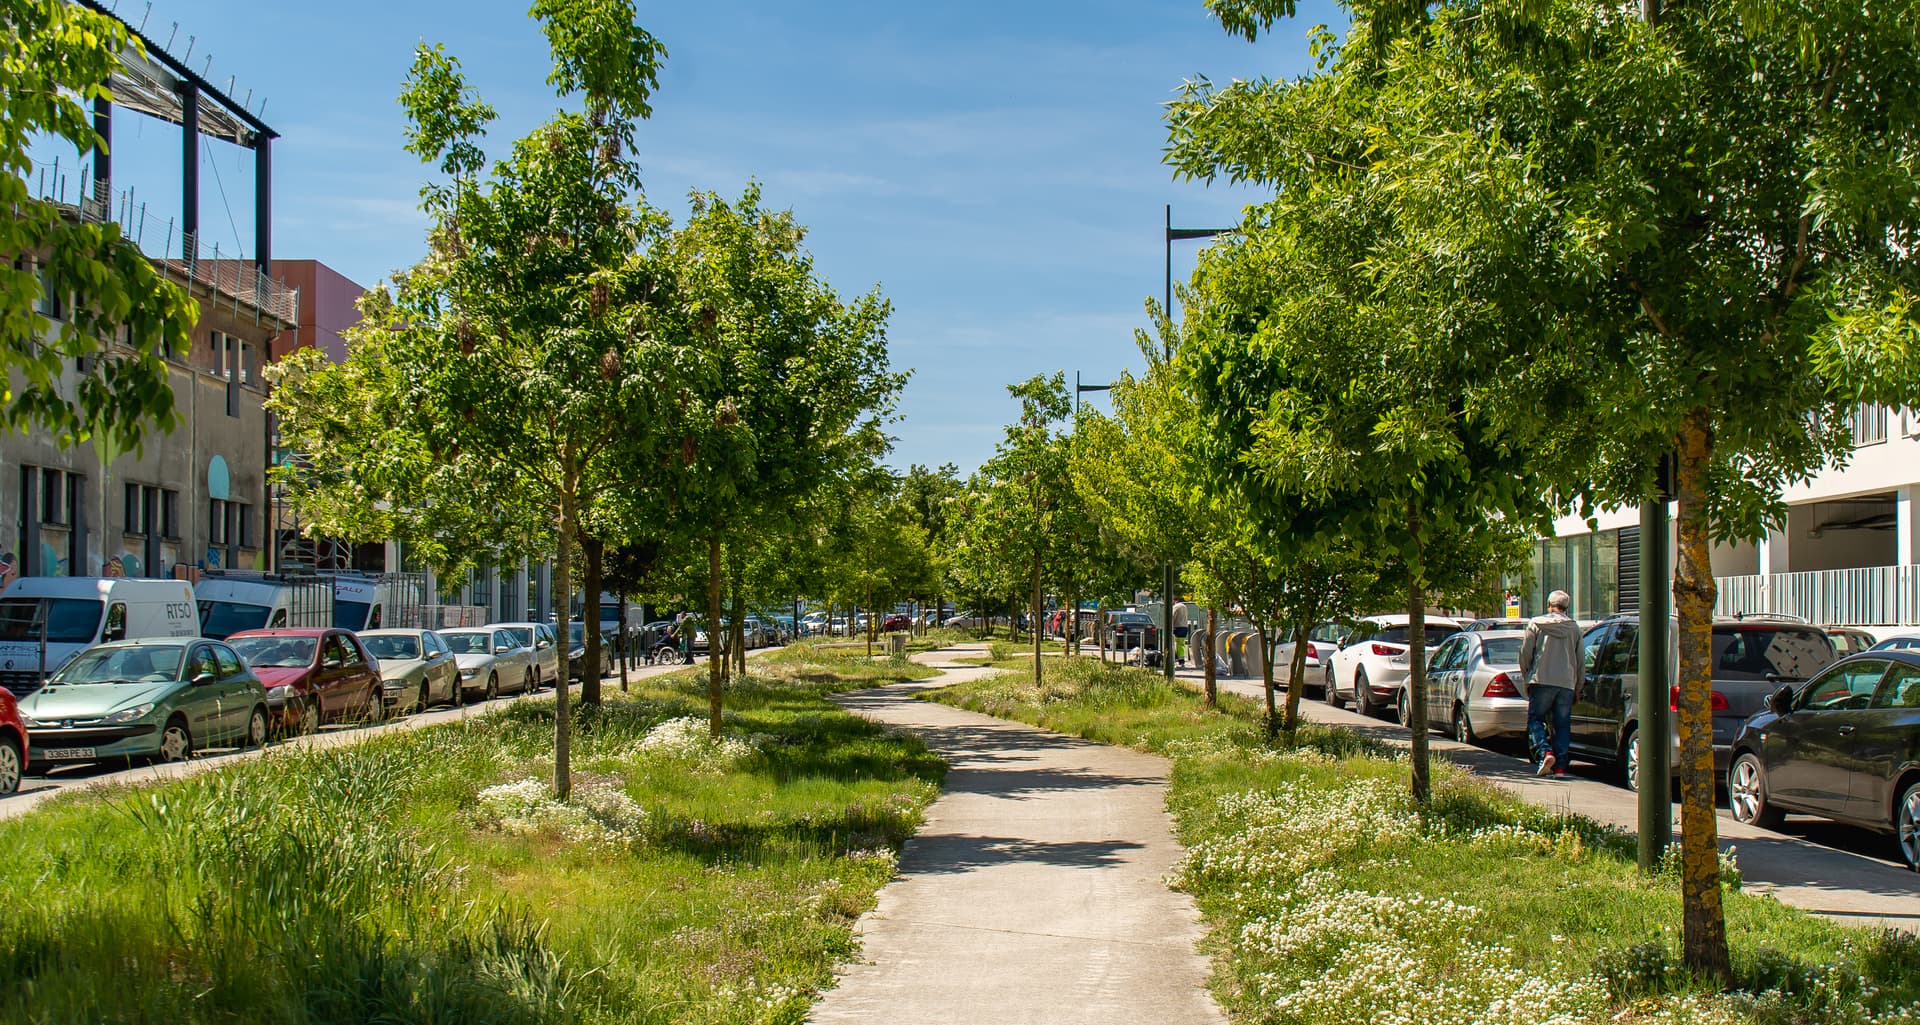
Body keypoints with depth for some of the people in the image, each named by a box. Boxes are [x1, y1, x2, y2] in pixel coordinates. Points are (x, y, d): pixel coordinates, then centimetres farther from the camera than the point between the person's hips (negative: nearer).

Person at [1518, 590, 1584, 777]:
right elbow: (1581, 661, 13)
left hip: (1541, 680, -2)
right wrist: (1578, 687, 22)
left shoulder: (1536, 624, 3)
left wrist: (1526, 677, 16)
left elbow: (1525, 653, 2)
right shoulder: (1575, 627, 11)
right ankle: (1560, 766, 1)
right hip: (1567, 684, 3)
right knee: (1562, 725, 6)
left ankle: (1545, 752, -18)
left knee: (1535, 720, 4)